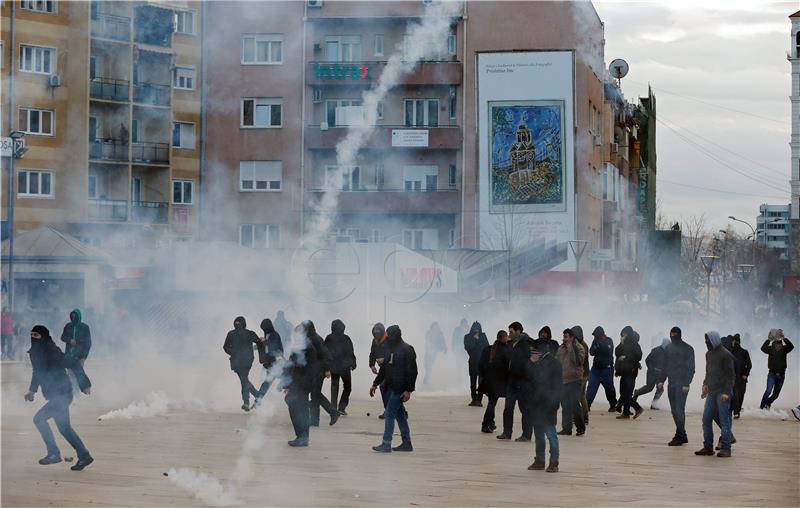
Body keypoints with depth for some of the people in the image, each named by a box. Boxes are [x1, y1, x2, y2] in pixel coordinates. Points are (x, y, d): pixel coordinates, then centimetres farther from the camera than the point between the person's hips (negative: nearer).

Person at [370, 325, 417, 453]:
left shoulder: (407, 350, -13)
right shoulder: (389, 349, 13)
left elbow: (412, 371, -17)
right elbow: (384, 369, 22)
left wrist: (409, 390, -21)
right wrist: (375, 384, 20)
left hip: (400, 389, -9)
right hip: (391, 388, 9)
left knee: (389, 413, -10)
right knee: (399, 414, 12)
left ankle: (386, 444, -8)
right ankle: (407, 443, 18)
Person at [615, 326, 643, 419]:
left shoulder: (634, 344, -6)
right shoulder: (625, 344, 15)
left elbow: (638, 357, -14)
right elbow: (617, 353, 8)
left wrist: (626, 357, -12)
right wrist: (621, 343, -4)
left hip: (631, 372, -8)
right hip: (624, 372, 8)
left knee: (626, 393, -9)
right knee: (623, 392, 9)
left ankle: (626, 413, -5)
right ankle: (638, 409, 17)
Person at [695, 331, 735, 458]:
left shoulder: (725, 355, -9)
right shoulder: (709, 354, 15)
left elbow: (730, 375, -11)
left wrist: (726, 392, -17)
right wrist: (705, 384, 9)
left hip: (722, 393, -8)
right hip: (711, 392, 8)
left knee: (724, 420, -4)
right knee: (706, 419, 4)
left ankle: (726, 448, -2)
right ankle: (708, 447, 10)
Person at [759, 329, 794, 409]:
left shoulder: (784, 349, -1)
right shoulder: (770, 349, -5)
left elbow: (791, 346, -19)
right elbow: (763, 348, -22)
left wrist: (784, 338, -24)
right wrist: (769, 339, -28)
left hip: (781, 375, 3)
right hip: (772, 373, -3)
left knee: (776, 394, 10)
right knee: (769, 390, -19)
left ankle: (767, 404, 33)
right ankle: (763, 407, -14)